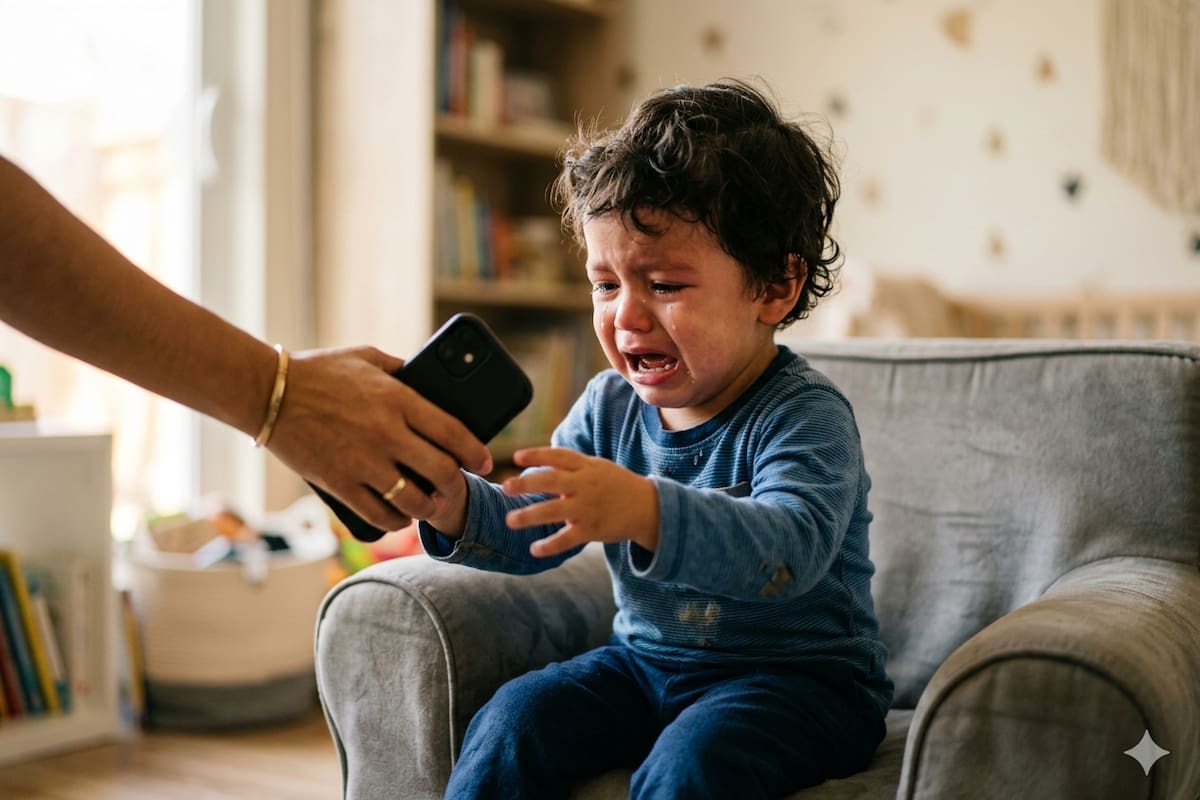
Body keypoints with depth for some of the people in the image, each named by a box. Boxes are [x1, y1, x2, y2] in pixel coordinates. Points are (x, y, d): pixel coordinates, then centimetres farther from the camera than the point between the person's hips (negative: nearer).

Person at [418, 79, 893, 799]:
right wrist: (454, 503, -20)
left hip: (801, 676, -5)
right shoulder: (610, 405, 1)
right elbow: (529, 535, 3)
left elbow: (790, 549, -36)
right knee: (511, 725, -15)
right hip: (647, 659, 5)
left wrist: (643, 510, -53)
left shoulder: (804, 414, -18)